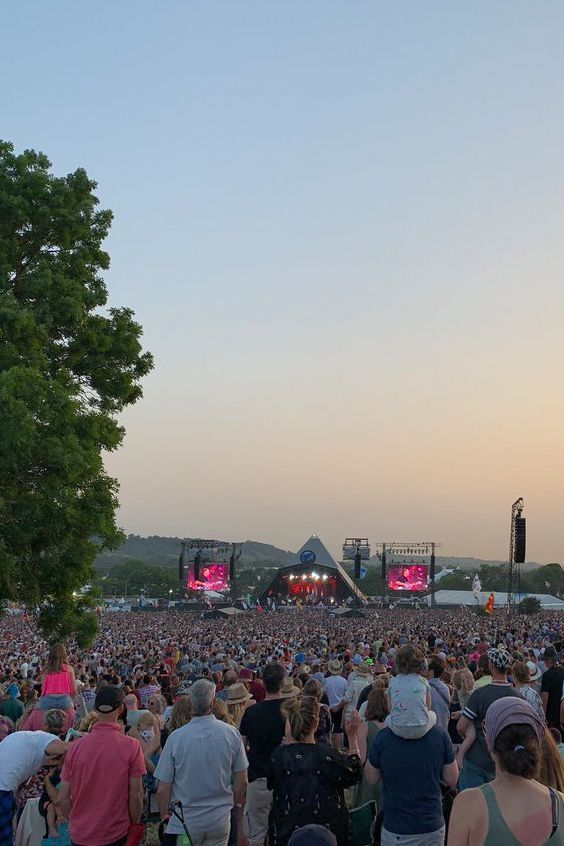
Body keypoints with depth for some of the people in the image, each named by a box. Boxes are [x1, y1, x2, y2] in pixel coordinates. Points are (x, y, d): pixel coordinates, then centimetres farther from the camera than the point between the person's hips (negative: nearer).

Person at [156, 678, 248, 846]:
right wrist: (234, 805, 17)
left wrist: (165, 818, 6)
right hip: (220, 820, 2)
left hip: (184, 822, -2)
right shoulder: (232, 733, -10)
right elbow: (241, 782, -1)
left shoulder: (176, 738, -16)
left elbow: (163, 790, -11)